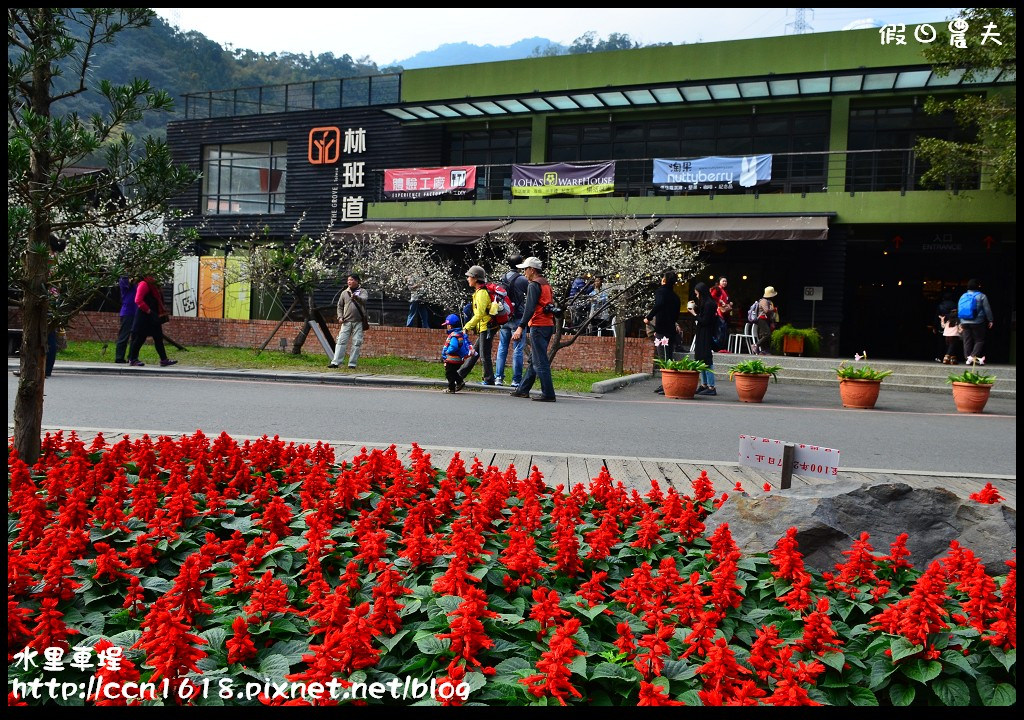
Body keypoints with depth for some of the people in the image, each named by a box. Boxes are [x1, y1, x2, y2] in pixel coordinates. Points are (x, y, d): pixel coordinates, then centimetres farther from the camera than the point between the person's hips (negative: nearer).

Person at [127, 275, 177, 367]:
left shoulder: (151, 284, 16)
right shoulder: (144, 284, -12)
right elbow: (138, 300, -21)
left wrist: (161, 313, 12)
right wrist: (149, 311, -21)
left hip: (153, 317, 10)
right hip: (144, 317, -10)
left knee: (158, 338, 7)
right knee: (139, 337, -2)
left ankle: (164, 360, 8)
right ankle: (132, 359, 7)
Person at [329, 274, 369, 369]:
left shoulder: (362, 292, 4)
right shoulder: (344, 293, 13)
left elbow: (363, 300, -18)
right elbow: (339, 306, 18)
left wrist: (356, 297, -39)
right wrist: (340, 316, 2)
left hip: (358, 322, -2)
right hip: (346, 322, 2)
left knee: (357, 343, -2)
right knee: (341, 341, -4)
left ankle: (352, 363, 3)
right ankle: (335, 362, -7)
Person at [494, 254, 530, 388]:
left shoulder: (501, 279, 4)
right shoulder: (522, 280, -10)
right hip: (518, 318, -5)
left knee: (502, 348, 13)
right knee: (518, 350, 0)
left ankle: (498, 377, 12)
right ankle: (516, 380, 0)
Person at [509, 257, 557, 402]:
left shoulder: (534, 285, -11)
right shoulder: (546, 284, 18)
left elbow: (530, 308, -20)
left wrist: (521, 327, -24)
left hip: (538, 326, -10)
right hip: (548, 325, 10)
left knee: (540, 362, -7)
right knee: (533, 360, 15)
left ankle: (548, 394, -8)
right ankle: (523, 390, 23)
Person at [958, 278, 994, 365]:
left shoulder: (963, 296, 11)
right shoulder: (981, 296, -4)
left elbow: (959, 310, 16)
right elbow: (987, 309, -3)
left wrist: (961, 323, 22)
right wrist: (990, 320, 7)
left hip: (965, 322, 5)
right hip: (977, 322, -5)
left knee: (967, 341, 8)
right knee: (979, 340, 1)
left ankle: (967, 358, 7)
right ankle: (973, 356, -13)